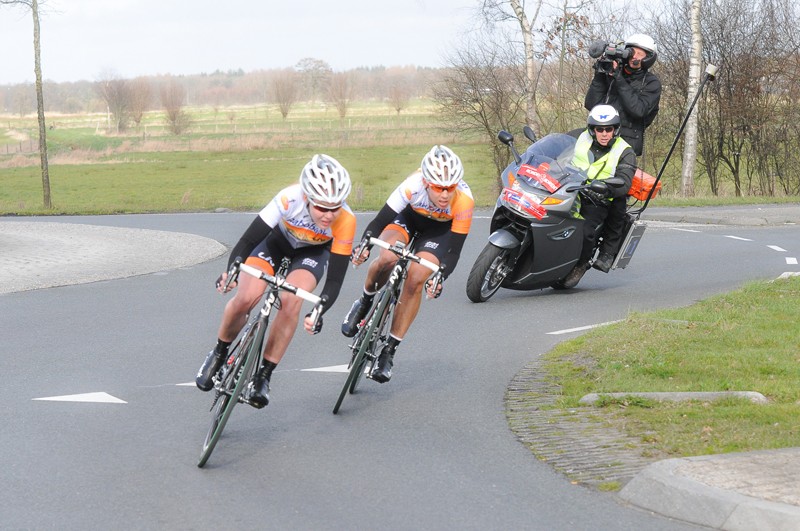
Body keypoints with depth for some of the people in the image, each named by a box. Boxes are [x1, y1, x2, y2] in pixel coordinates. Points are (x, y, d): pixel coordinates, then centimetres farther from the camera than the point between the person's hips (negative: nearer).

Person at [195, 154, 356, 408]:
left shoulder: (346, 221, -35)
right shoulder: (290, 199, -38)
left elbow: (335, 280, -32)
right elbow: (248, 240, -35)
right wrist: (231, 270, -53)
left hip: (313, 251, 0)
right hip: (277, 240, 0)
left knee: (290, 301, -27)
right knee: (245, 298, -20)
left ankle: (264, 375, -11)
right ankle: (219, 354, 9)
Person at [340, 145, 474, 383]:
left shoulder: (464, 201, -35)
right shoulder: (413, 186, -36)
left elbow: (454, 250, -30)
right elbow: (380, 221, -32)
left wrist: (439, 277, -46)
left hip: (441, 230, 0)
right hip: (408, 217, 0)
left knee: (415, 280, -20)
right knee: (388, 258, -30)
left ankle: (390, 350, -6)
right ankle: (365, 301, 2)